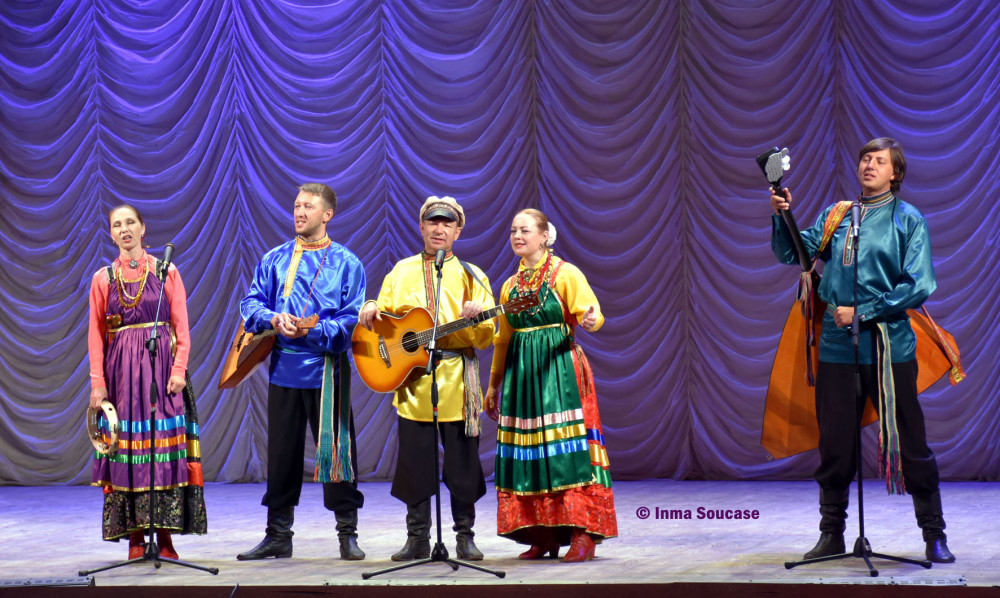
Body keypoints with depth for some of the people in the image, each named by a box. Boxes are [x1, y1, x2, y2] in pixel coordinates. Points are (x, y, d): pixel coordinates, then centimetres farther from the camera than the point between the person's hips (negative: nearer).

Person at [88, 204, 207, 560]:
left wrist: (179, 370, -9)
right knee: (127, 447, -2)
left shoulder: (166, 271, 6)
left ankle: (165, 537, -2)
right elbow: (96, 334, 5)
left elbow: (181, 326, 3)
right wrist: (97, 383, -3)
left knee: (165, 446, -5)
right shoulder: (103, 278, 8)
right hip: (121, 369, 1)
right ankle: (135, 538, 2)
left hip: (162, 363, -1)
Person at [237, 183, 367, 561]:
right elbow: (251, 304, 6)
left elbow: (352, 319, -5)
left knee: (336, 450, -1)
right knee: (282, 454, 8)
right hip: (283, 370, 3)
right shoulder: (274, 259, 11)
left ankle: (348, 533, 9)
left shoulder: (345, 263, 2)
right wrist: (274, 320, -15)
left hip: (327, 370, -3)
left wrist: (312, 332, -19)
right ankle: (278, 536, 16)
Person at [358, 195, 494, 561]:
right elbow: (383, 319, 17)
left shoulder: (470, 276, 7)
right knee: (414, 463, 3)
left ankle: (465, 536, 11)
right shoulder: (401, 272, 13)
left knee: (462, 463, 0)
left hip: (457, 381, -1)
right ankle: (418, 538, 13)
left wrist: (476, 317, -20)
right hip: (412, 381, 1)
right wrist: (371, 310, -4)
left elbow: (486, 339, 1)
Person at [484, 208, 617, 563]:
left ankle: (582, 535, -11)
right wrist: (493, 385, 22)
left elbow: (591, 311, -10)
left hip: (560, 370, -6)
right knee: (529, 451, 2)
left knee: (567, 448, -11)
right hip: (522, 374, 6)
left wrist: (591, 320, -34)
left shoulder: (566, 274, -1)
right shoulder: (510, 286, 16)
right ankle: (543, 536, 7)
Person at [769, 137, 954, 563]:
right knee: (834, 445, 7)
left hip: (890, 347, -3)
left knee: (910, 444, 0)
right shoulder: (835, 215, 13)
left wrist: (863, 312, -12)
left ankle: (935, 535, 10)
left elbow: (919, 286, -7)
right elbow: (794, 254, 9)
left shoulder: (908, 220, 1)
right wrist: (781, 216, -8)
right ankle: (831, 534, 19)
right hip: (837, 345, 3)